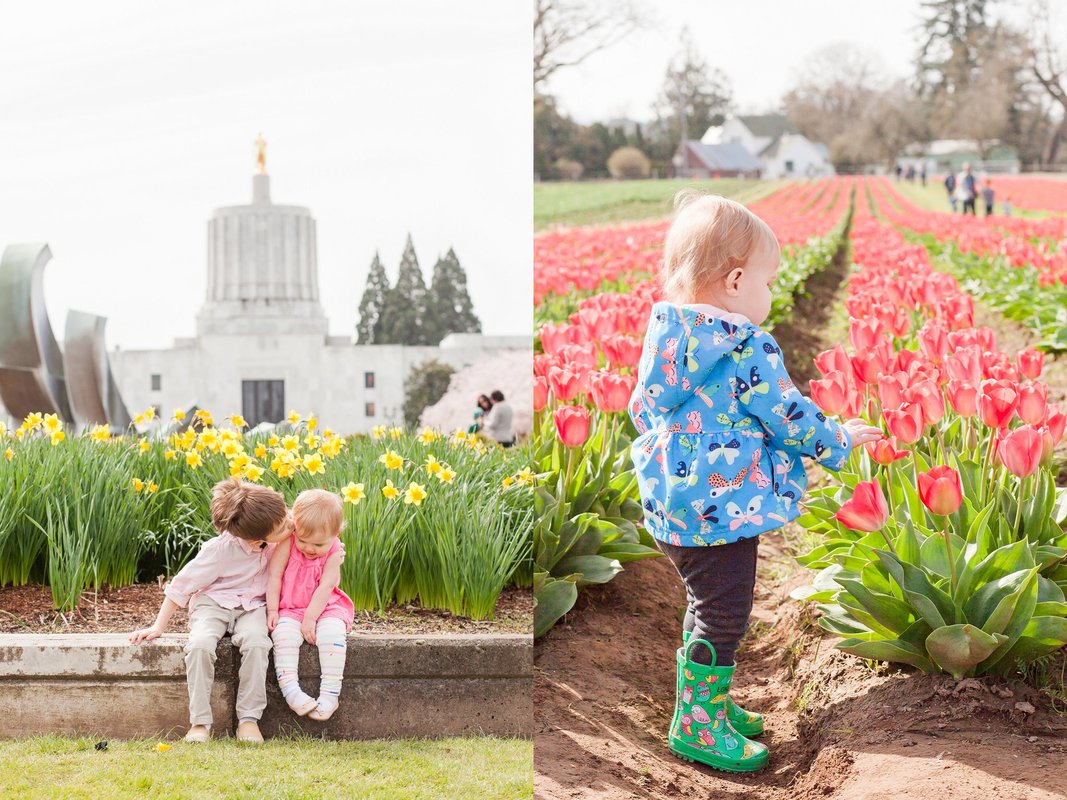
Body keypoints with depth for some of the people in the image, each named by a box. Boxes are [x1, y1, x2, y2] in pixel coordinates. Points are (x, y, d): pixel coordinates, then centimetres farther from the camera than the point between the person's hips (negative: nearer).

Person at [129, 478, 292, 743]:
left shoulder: (280, 536, -14)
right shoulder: (219, 550, -25)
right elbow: (182, 585, -14)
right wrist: (158, 627, -12)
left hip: (251, 606, 2)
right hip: (213, 602, -2)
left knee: (256, 642, -34)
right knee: (200, 645, -35)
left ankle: (249, 719, -26)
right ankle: (200, 722, -25)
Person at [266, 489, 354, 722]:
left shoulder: (334, 552, -11)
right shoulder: (287, 544, -11)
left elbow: (325, 587, -15)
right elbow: (275, 576, -8)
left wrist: (310, 618, -21)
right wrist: (272, 610, -12)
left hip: (325, 608, -1)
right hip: (290, 609, 1)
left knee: (332, 632, -30)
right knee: (283, 632, -30)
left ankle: (330, 693, -29)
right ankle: (290, 689, -33)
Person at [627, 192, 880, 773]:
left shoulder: (665, 338, 6)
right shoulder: (749, 350, -18)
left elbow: (640, 409, 17)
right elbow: (791, 419, -13)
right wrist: (839, 441, 4)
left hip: (669, 504, 9)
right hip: (722, 508, -9)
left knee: (706, 606, 23)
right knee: (723, 615, 1)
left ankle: (705, 702, 34)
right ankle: (697, 725, 7)